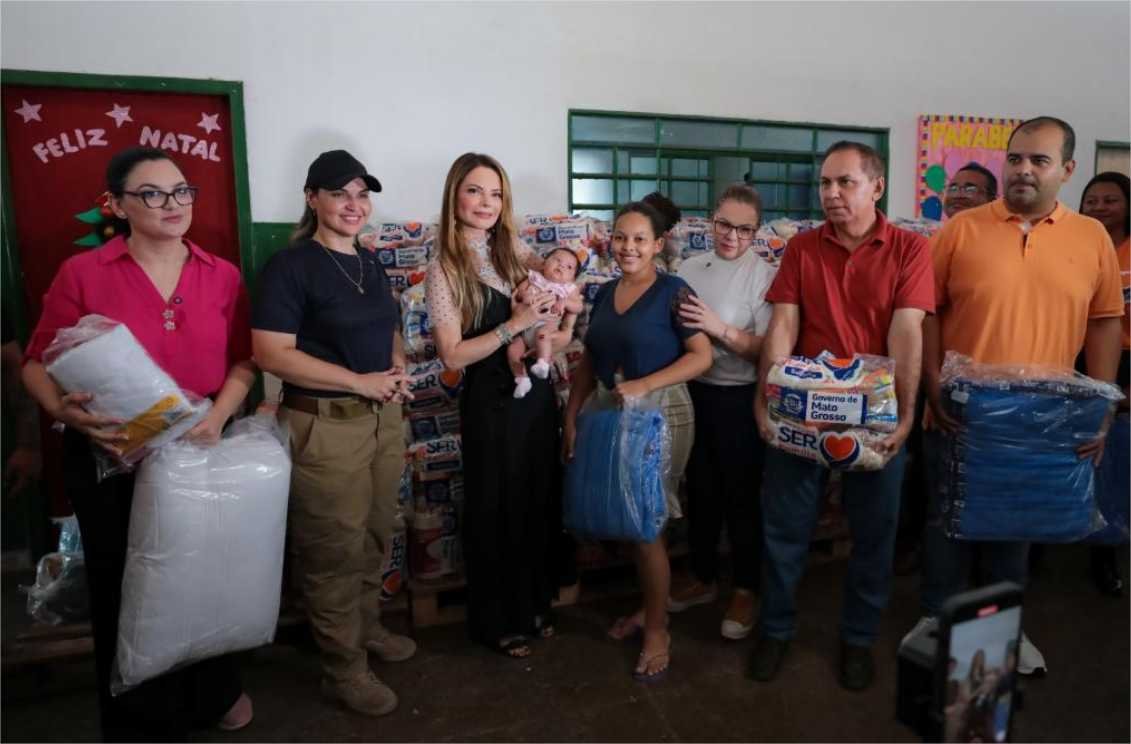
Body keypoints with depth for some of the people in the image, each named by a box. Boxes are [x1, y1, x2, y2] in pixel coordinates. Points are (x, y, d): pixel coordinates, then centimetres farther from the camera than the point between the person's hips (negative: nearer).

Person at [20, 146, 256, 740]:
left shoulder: (223, 276, 1)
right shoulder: (81, 274, -7)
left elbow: (243, 359, 3)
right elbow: (38, 363, -4)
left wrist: (219, 414, -14)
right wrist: (64, 411, -24)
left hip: (202, 453, 3)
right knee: (127, 591, 12)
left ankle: (214, 692, 43)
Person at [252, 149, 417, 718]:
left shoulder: (370, 266, 11)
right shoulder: (290, 266, -12)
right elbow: (271, 353, -20)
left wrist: (398, 367, 1)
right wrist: (360, 381, -20)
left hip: (383, 419, 8)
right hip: (323, 427, -7)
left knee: (374, 537, 19)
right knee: (333, 550, 4)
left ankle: (368, 627, 41)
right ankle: (344, 669, 20)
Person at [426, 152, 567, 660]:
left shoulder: (513, 248, 3)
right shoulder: (444, 271, -11)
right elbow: (452, 355, -16)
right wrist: (516, 324, -22)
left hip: (537, 392, 6)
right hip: (491, 402, -6)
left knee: (541, 503, 16)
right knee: (495, 510, 8)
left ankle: (535, 605, 37)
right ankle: (497, 621, 29)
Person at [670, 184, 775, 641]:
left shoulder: (763, 276, -11)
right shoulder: (691, 268, 5)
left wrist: (720, 329, -29)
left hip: (739, 398, -5)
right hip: (696, 393, 6)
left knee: (741, 495, 6)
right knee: (700, 490, 17)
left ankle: (745, 591, 25)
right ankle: (702, 580, 36)